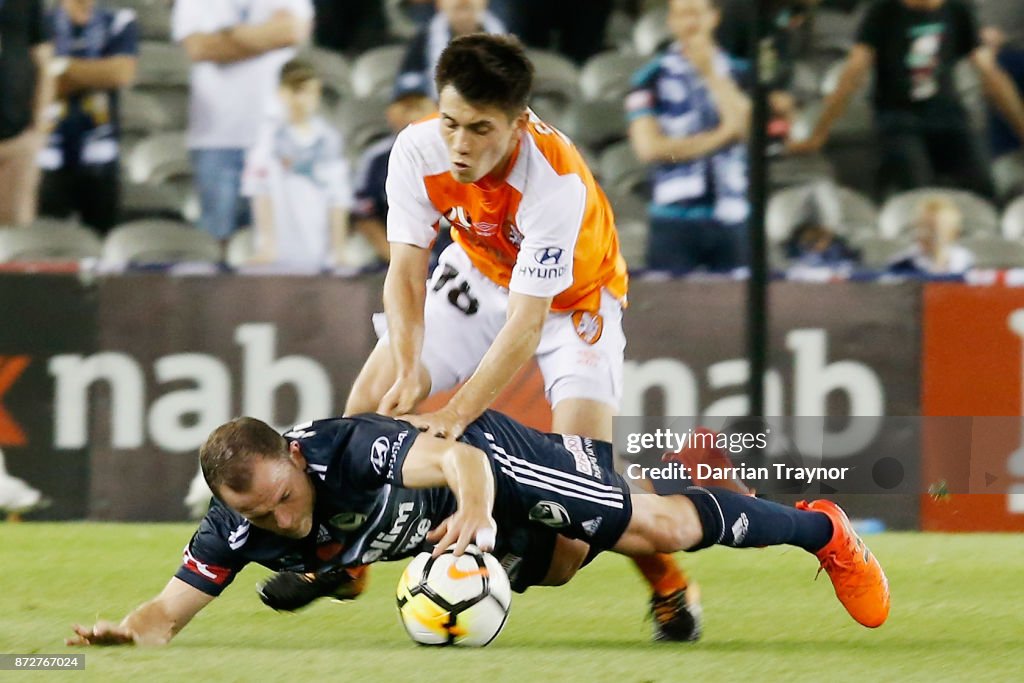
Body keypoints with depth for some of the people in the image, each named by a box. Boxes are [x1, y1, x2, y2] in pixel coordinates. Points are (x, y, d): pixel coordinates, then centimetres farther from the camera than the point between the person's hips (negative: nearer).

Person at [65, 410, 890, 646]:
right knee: (553, 570, 29)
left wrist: (478, 511, -73)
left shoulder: (348, 450, -42)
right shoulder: (236, 531, -27)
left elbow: (456, 458, -51)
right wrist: (129, 631, -50)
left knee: (656, 529, -12)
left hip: (486, 453, -7)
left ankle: (820, 529, 10)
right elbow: (171, 608, -27)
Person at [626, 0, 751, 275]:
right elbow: (649, 147, -6)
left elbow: (745, 128, -5)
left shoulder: (738, 74, 10)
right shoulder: (652, 78, 3)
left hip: (731, 218, 2)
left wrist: (710, 74, -6)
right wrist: (719, 136, -3)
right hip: (674, 218, -2)